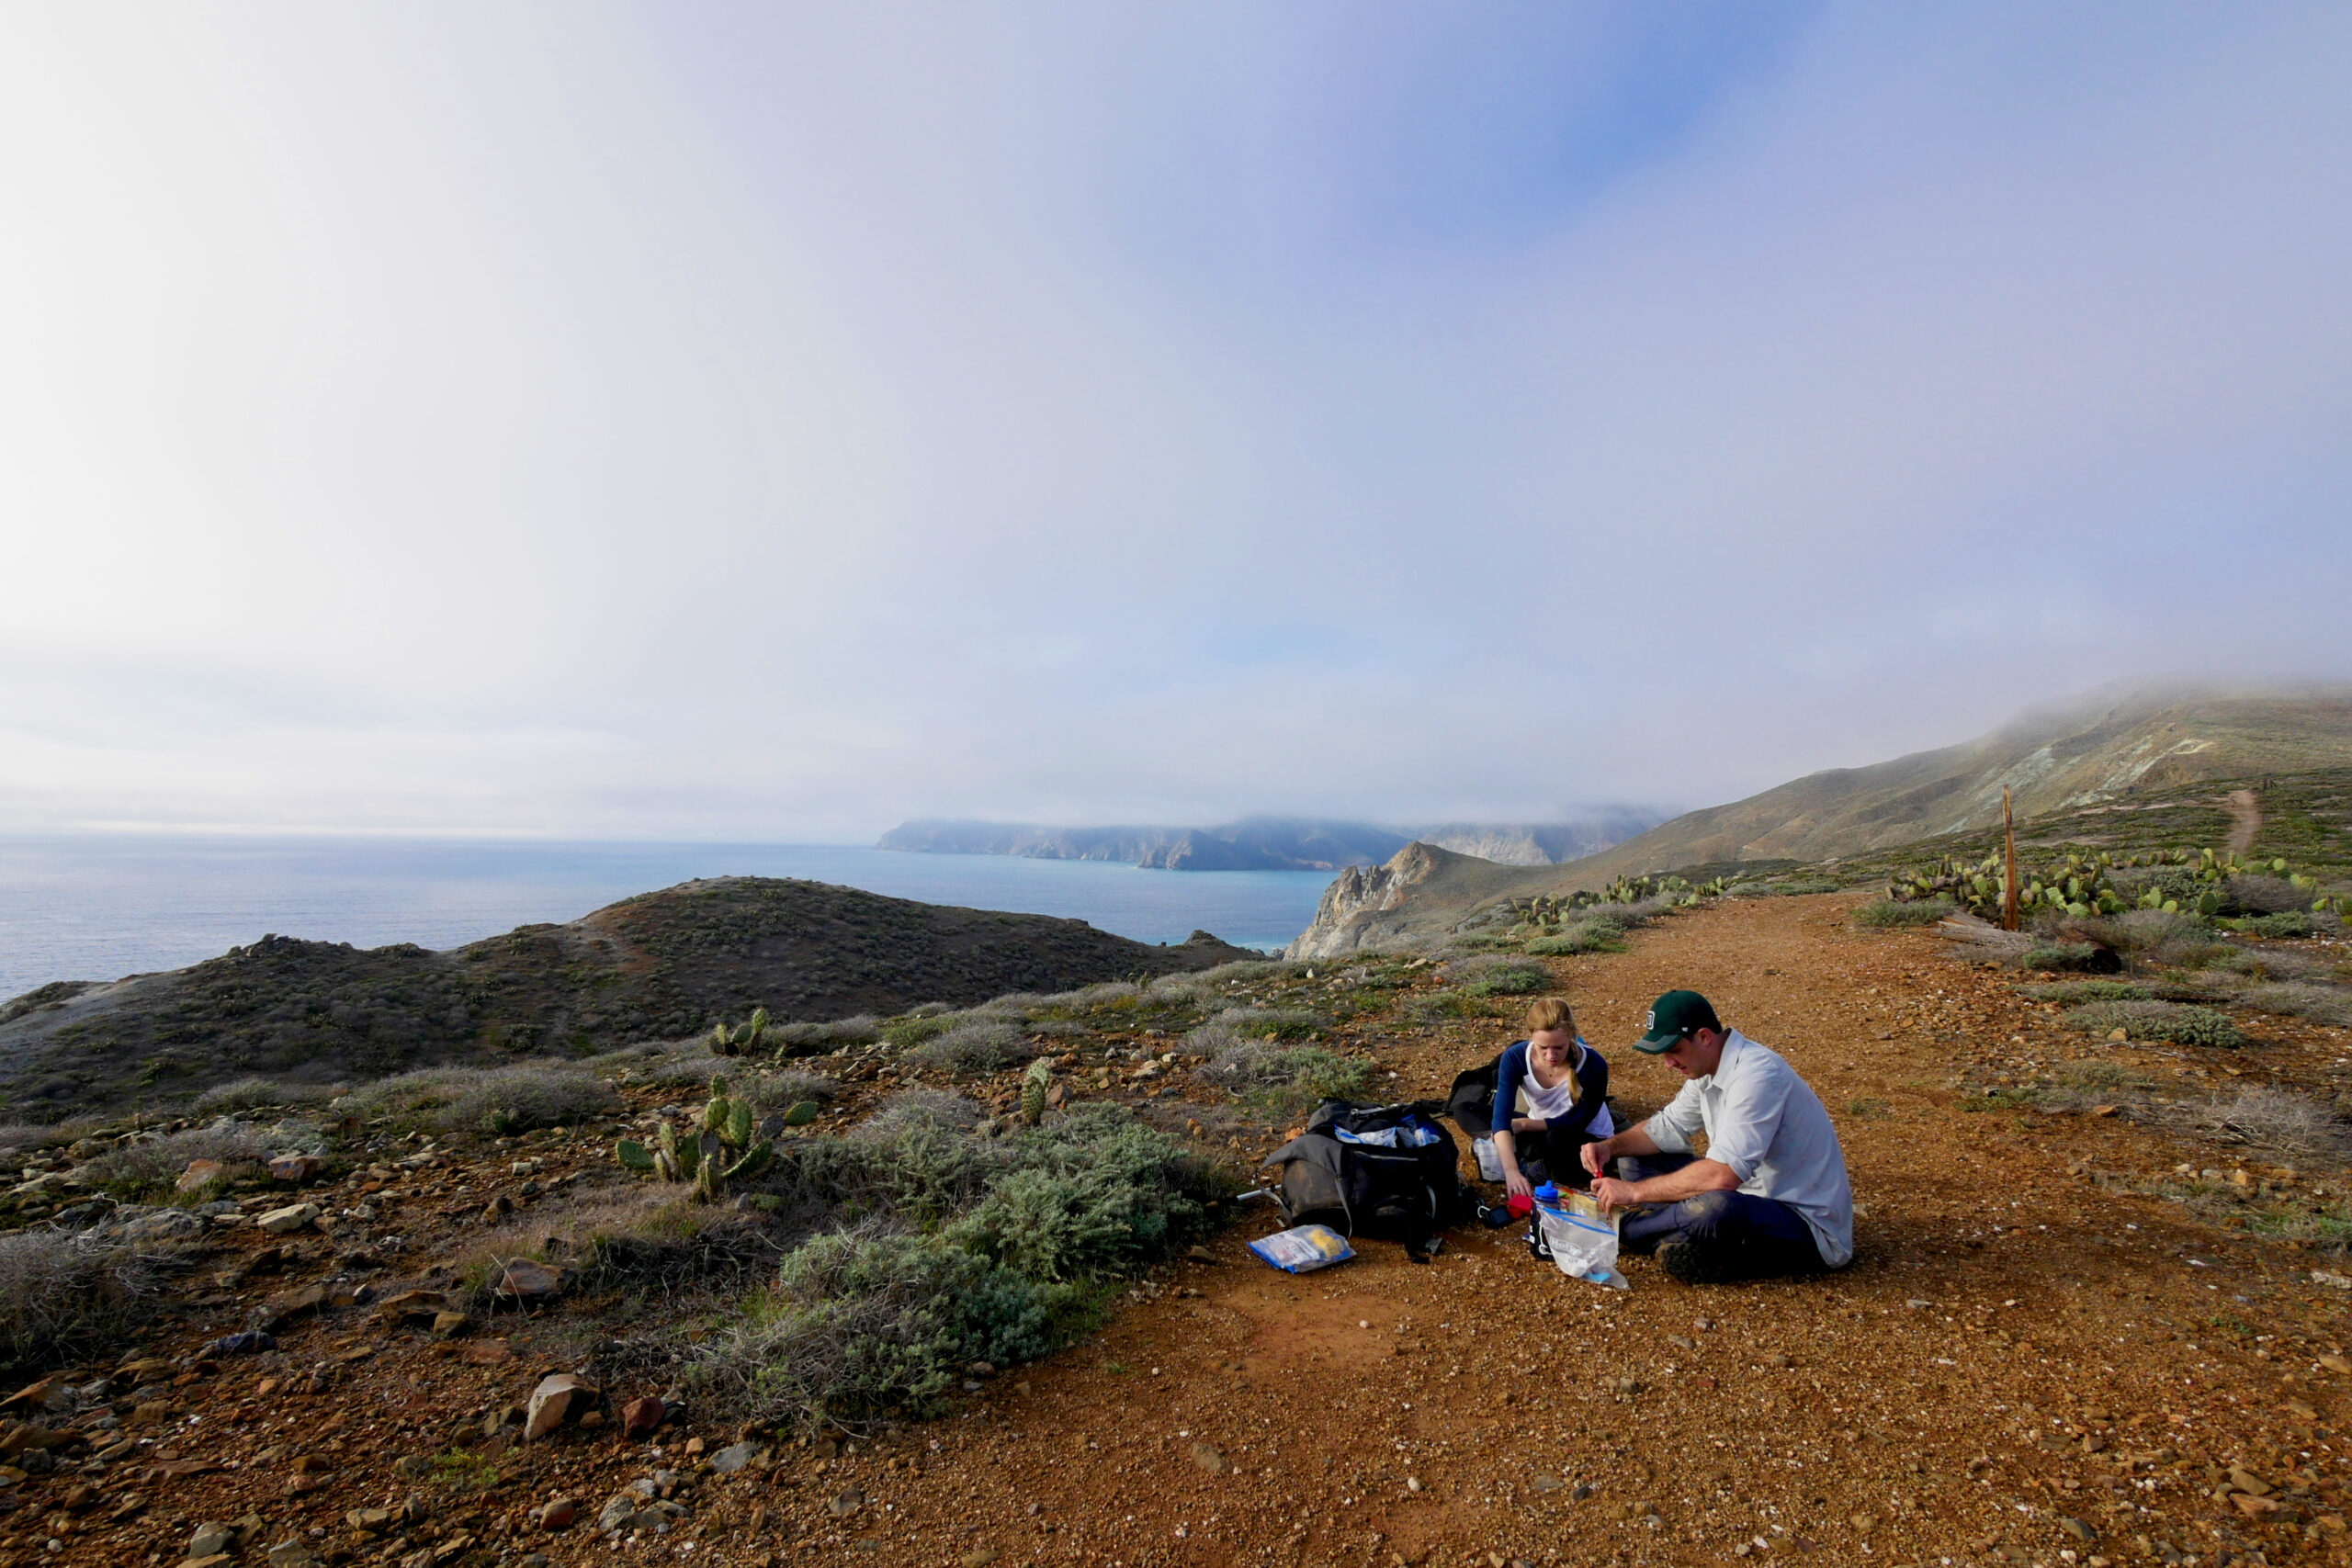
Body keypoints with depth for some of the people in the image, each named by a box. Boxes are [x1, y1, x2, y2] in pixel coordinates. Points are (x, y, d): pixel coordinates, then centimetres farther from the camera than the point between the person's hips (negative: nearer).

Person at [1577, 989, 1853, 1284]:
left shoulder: (1756, 1075, -27)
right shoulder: (1708, 1067, 3)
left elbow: (1722, 1175, -34)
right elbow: (1669, 1127, 14)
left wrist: (1634, 1191, -29)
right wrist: (1611, 1146, -4)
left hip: (1810, 1226, -9)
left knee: (1715, 1208, -39)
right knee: (1634, 1159, 6)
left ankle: (1624, 1231, -12)